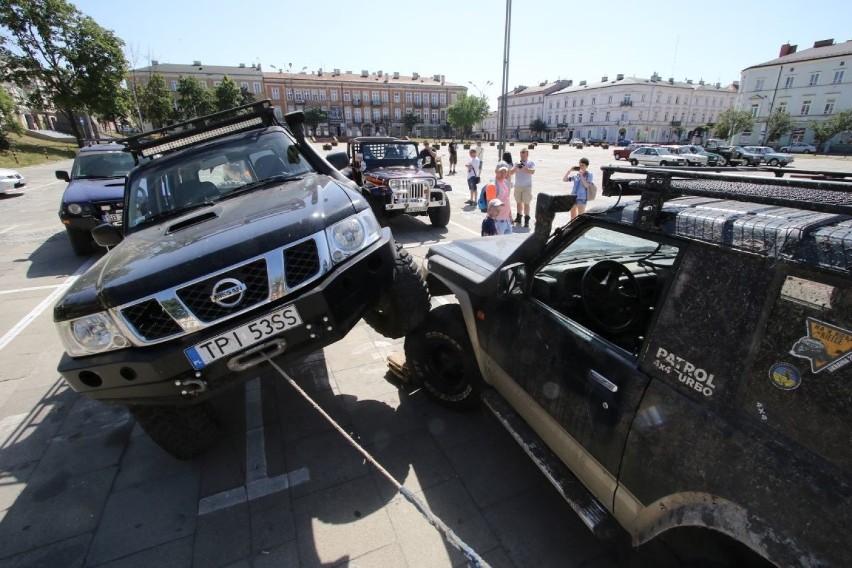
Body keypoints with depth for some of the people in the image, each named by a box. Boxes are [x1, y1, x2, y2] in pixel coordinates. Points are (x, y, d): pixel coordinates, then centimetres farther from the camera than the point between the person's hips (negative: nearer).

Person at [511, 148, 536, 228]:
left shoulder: (531, 163, 0)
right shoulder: (517, 162, 8)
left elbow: (532, 171, -17)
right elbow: (511, 172, 1)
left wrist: (523, 167, -29)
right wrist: (516, 167, -19)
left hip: (527, 186, -4)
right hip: (517, 186, 4)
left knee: (526, 203, -8)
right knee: (518, 202, 13)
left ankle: (526, 220, -7)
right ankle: (519, 218, 26)